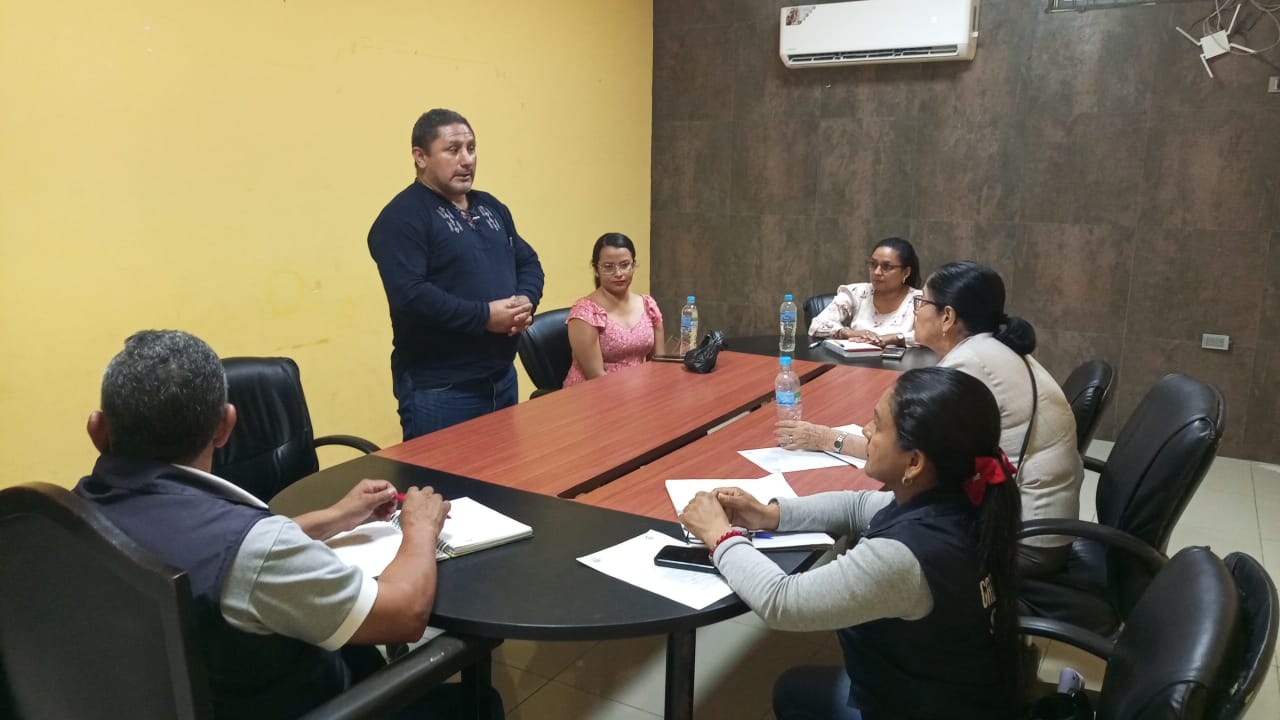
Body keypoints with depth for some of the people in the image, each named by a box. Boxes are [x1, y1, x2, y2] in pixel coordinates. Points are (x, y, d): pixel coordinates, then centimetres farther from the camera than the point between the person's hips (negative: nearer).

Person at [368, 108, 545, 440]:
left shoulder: (491, 207, 14)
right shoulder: (402, 217, -12)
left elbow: (528, 262, 16)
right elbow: (409, 296, -24)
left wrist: (526, 300, -6)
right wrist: (484, 316, -22)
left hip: (502, 376, 8)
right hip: (438, 388, -8)